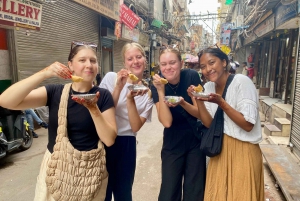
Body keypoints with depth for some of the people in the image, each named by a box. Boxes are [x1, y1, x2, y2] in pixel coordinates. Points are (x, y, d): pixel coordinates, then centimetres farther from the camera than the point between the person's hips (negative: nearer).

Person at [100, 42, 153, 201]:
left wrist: (130, 99, -23)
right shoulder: (111, 77, -7)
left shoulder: (148, 92, -1)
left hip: (127, 144, 2)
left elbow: (135, 127, -10)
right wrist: (118, 88, -21)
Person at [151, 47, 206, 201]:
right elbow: (166, 122, -22)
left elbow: (199, 113, -13)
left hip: (196, 140, 0)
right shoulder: (157, 84, -14)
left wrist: (182, 103, -32)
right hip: (172, 143, 0)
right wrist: (160, 91, -30)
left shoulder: (192, 76, -15)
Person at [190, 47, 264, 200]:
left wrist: (221, 102, -26)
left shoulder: (241, 82, -16)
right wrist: (198, 100, -13)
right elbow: (209, 123, -1)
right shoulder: (208, 87, 3)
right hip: (220, 149, 6)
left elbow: (248, 125, -19)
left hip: (243, 151, -6)